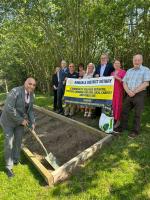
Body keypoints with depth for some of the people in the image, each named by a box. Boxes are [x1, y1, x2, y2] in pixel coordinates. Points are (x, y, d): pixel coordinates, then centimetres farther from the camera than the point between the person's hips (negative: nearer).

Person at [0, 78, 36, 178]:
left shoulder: (31, 95, -6)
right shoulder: (15, 91, -30)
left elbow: (30, 110, 2)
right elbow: (9, 108, -33)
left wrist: (32, 123, -8)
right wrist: (21, 120, -25)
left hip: (20, 119, 6)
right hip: (8, 120, -6)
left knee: (18, 140, 14)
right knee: (9, 143, 0)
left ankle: (16, 158, 40)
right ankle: (9, 167, 19)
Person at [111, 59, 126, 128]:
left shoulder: (123, 72, 1)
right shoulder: (112, 73, 19)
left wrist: (117, 78, -17)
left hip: (119, 91, -5)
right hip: (112, 91, 5)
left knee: (118, 105, -6)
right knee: (112, 105, 2)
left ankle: (118, 121, 2)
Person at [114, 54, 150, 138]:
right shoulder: (129, 71, 15)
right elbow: (124, 82, 9)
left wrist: (134, 92, -14)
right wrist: (128, 91, -9)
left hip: (139, 94, -5)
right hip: (129, 94, 5)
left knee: (137, 114, 1)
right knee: (125, 111, 6)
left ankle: (135, 131, 13)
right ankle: (123, 127, 19)